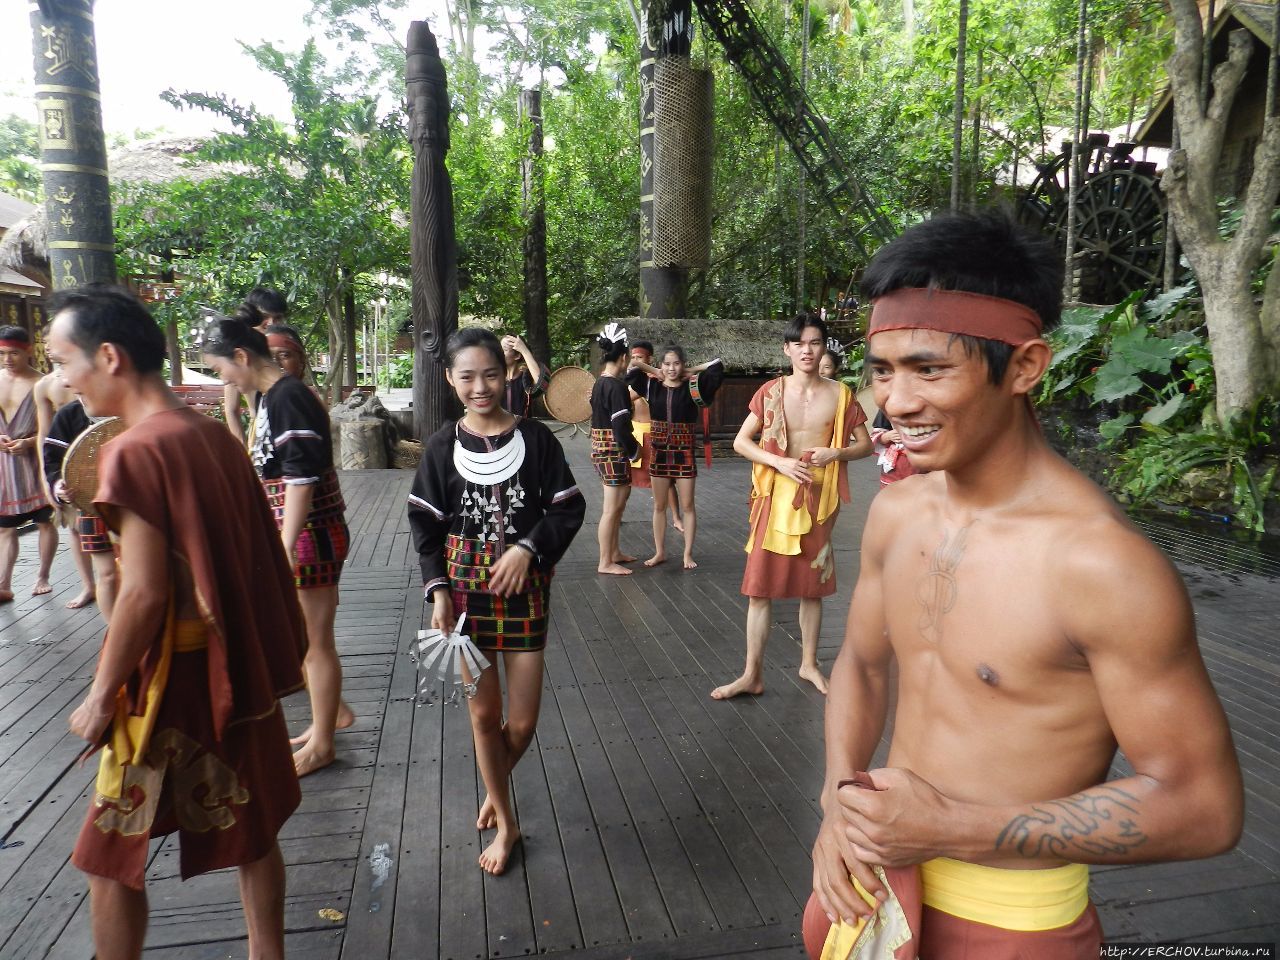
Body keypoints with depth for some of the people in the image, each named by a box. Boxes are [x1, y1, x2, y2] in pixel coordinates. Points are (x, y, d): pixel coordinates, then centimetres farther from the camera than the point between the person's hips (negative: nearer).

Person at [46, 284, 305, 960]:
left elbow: (144, 593, -22)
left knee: (111, 858, 12)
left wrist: (102, 696, -9)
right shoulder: (216, 435, 3)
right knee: (250, 831, 19)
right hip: (238, 670, 8)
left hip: (171, 681, -7)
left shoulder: (134, 451, -19)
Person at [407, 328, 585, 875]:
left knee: (522, 722, 4)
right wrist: (438, 589, -7)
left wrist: (527, 547, -16)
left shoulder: (535, 438, -4)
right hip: (464, 588, 1)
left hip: (524, 588, 0)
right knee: (483, 712, 9)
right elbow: (425, 523, 3)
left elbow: (569, 508, -2)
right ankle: (505, 823, 30)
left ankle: (496, 786, 39)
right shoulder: (442, 446, -1)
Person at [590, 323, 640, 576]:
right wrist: (634, 450, -8)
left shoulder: (599, 383, 9)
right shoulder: (616, 386, -18)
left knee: (615, 504, 20)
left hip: (600, 448, 9)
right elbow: (621, 426, -20)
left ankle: (614, 552, 31)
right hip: (614, 451, -9)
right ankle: (605, 562, 6)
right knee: (612, 508, -1)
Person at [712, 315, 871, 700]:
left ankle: (809, 663, 29)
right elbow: (741, 441, 0)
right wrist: (780, 462, -15)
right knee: (760, 586, -1)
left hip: (819, 498, 1)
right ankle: (753, 674, 8)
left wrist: (834, 453, -12)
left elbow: (864, 444, 8)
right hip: (776, 496, -1)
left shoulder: (840, 394, 1)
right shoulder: (771, 392, -1)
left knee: (812, 586, 12)